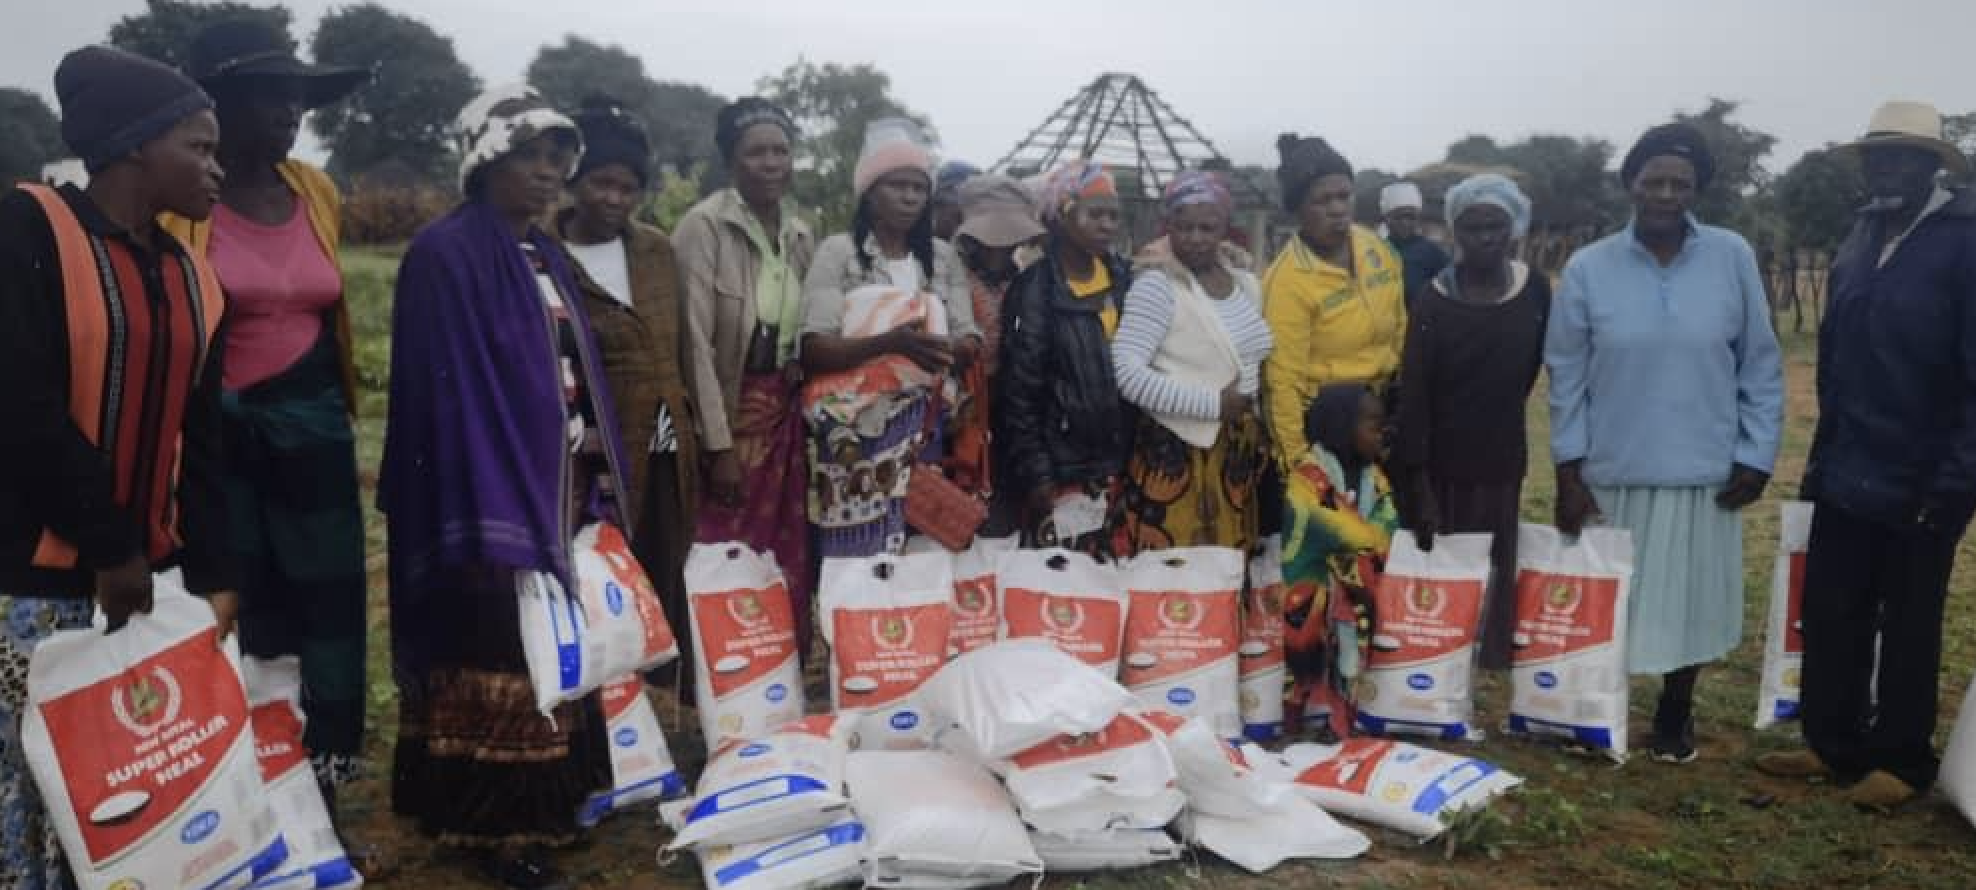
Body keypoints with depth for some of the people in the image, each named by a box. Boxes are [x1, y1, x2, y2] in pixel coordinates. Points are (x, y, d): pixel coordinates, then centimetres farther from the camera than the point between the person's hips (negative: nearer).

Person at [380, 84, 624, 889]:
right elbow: (450, 393, -17)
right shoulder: (446, 254, -12)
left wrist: (597, 483, 13)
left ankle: (544, 803, 25)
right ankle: (491, 821, 11)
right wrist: (490, 513, -21)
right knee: (495, 655, -1)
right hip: (491, 494, -8)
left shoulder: (545, 257, 13)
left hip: (556, 486, 8)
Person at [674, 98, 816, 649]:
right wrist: (719, 443, -15)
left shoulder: (799, 231, 9)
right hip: (731, 412, -5)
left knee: (789, 557, 8)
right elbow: (696, 343, -14)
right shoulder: (704, 226, -10)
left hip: (787, 413, 6)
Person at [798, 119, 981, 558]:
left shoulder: (943, 256, 11)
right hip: (853, 433, -3)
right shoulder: (838, 251, -2)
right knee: (855, 555, -5)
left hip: (921, 431, 4)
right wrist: (889, 343, -26)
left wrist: (945, 351, -17)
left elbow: (971, 343, 7)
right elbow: (811, 351, -11)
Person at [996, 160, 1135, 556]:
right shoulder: (1035, 290, -10)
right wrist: (1036, 477, -14)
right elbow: (1019, 393, -11)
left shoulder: (1121, 278, 8)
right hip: (1060, 467, -5)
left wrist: (1137, 454, 10)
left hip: (1114, 461, 6)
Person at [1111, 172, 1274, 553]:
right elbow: (1126, 373, -21)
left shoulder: (1247, 284, 9)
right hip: (1176, 452, -6)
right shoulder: (1155, 285, -12)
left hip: (1237, 452, 6)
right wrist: (1213, 403, -19)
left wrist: (1257, 431, 11)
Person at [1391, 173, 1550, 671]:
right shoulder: (1433, 303, -11)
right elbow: (1413, 400, -14)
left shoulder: (1535, 290, 0)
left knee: (1494, 578, 9)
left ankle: (1489, 660, 22)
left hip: (1502, 464, 4)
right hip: (1439, 468, -3)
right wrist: (1419, 488, -18)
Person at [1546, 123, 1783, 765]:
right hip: (1612, 474, 0)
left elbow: (1761, 366, 2)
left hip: (1704, 473, 1)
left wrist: (1756, 458, -1)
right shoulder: (1589, 268, -4)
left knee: (1690, 600, 12)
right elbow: (1566, 375, -1)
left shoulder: (1733, 258, -3)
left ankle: (1676, 712, 34)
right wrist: (1568, 472, -3)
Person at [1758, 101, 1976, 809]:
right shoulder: (1860, 240, 9)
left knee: (1907, 631, 8)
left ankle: (1902, 762, 23)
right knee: (1829, 619, 11)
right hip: (1845, 478, 6)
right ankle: (1834, 744, 25)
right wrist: (1824, 453, 12)